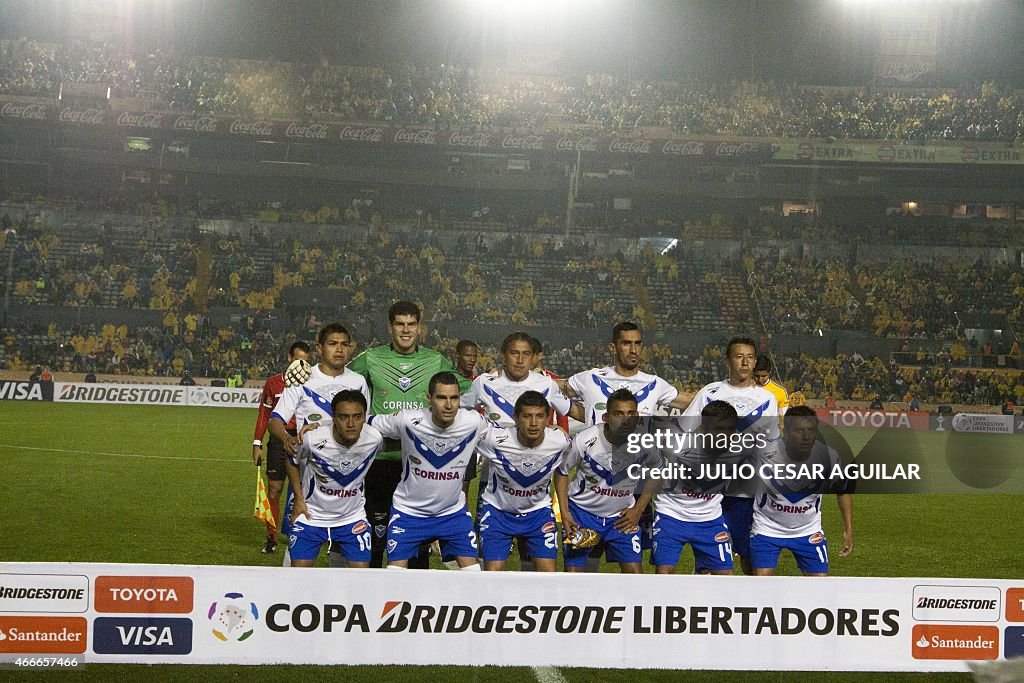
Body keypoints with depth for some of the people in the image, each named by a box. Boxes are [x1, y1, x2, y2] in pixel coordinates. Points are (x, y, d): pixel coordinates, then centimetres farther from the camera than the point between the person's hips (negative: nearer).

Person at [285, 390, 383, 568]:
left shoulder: (375, 439, -18)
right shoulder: (313, 439, -24)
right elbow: (292, 462, -1)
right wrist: (299, 498, -3)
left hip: (352, 517, 1)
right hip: (311, 515, -1)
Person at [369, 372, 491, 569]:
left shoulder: (475, 423, -17)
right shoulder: (408, 420, -23)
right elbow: (369, 424, -6)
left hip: (453, 510, 2)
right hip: (408, 510, -1)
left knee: (473, 570, -4)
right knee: (395, 568, -3)